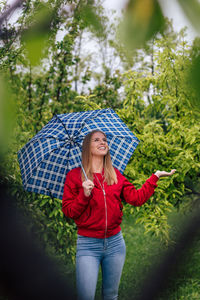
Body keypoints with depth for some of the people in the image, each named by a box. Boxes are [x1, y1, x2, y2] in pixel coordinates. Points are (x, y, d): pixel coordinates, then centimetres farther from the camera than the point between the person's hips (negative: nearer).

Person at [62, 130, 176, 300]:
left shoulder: (115, 175, 10)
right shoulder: (75, 176, -1)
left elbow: (137, 198, 1)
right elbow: (68, 211, -4)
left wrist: (155, 177, -1)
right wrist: (84, 195, -19)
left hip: (115, 243, 4)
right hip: (88, 244, -3)